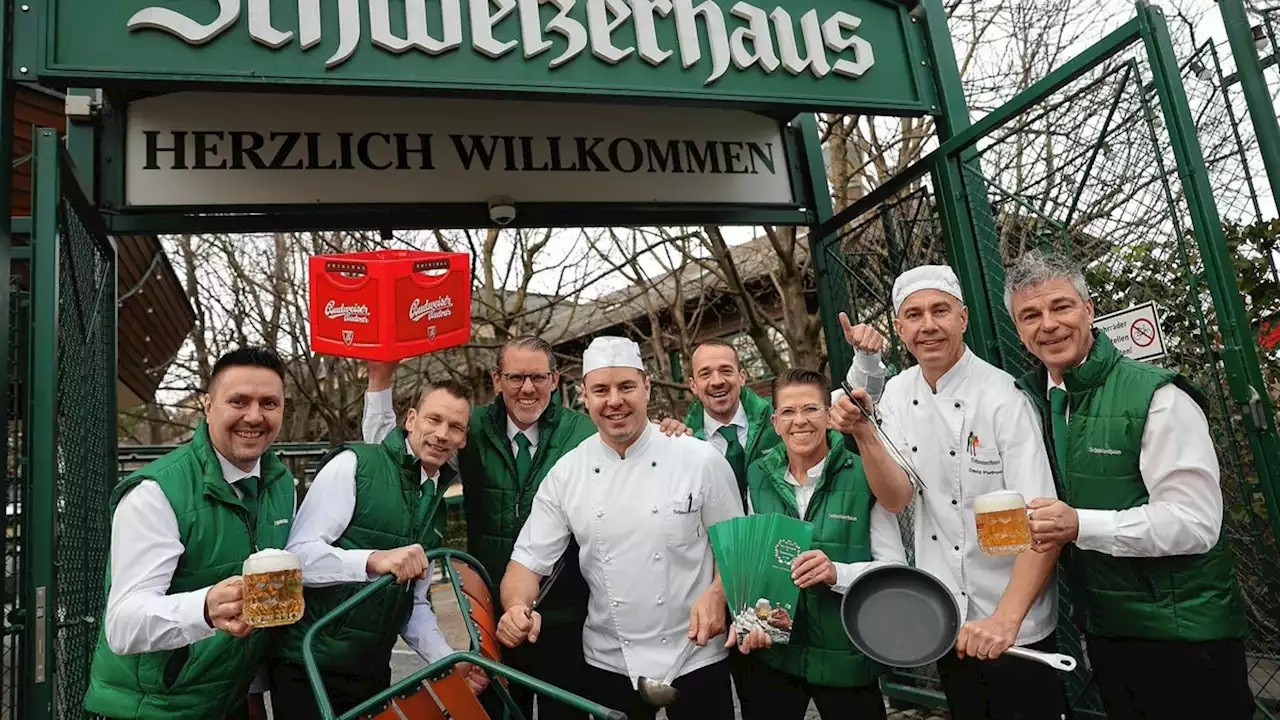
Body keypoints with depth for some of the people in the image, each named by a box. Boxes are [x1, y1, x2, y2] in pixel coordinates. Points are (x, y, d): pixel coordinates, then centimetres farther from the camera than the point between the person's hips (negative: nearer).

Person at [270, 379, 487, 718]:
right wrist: (374, 560, -34)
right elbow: (298, 557, -20)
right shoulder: (353, 464, -10)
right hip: (309, 669, -6)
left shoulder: (436, 505, 11)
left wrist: (451, 661, 2)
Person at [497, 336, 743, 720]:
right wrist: (518, 607, -21)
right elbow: (530, 558, -2)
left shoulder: (701, 460, -9)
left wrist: (716, 595, -19)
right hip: (608, 663, 2)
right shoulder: (565, 474, -3)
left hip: (694, 656, -2)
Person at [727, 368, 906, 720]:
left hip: (847, 659, -2)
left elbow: (896, 566, -9)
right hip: (773, 655, 3)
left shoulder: (863, 477, -10)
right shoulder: (759, 477, 1)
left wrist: (837, 572, -27)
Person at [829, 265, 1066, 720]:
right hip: (943, 622, 5)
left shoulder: (1004, 397, -19)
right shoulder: (897, 393, -2)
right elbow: (895, 498, -11)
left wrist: (1005, 619, -32)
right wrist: (863, 434, -27)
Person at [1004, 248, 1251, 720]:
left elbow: (1195, 522, -20)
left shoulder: (1156, 395, -15)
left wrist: (1080, 525, -29)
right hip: (1105, 634, 6)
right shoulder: (1032, 401, 4)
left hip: (1184, 638, -6)